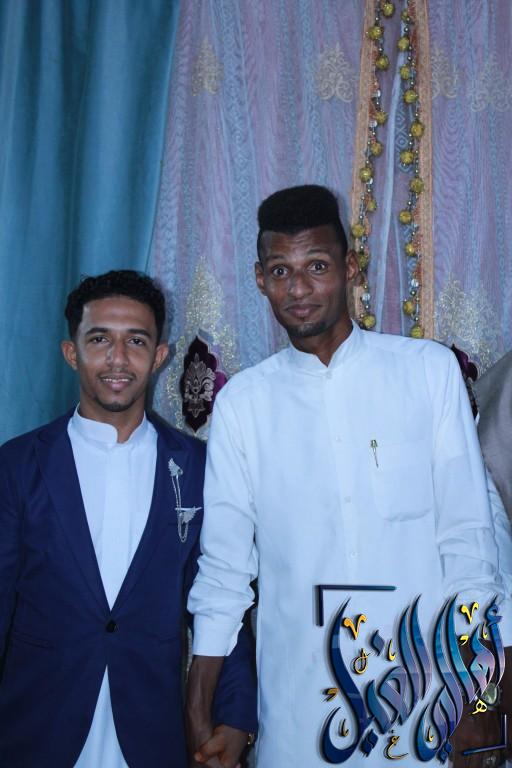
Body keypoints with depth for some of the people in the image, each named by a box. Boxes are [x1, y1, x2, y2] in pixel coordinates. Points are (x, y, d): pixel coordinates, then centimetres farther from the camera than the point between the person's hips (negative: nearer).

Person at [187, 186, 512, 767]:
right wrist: (199, 712, 3)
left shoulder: (429, 370, -2)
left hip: (426, 691, 0)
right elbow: (224, 562, 3)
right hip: (296, 707, 1)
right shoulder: (241, 402, 1)